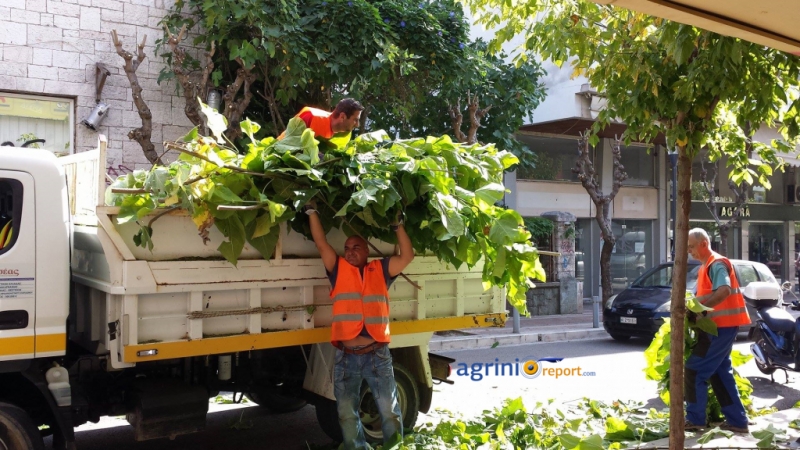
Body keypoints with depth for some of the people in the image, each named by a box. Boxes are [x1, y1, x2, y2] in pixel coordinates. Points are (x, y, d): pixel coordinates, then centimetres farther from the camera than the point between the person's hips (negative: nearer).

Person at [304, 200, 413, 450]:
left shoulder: (380, 270, 8)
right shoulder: (339, 269, 7)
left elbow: (407, 255, 2)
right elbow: (321, 243, 1)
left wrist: (398, 226, -1)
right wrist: (312, 211, 0)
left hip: (377, 354, -1)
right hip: (346, 356, 1)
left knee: (390, 412, 7)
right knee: (347, 415, 12)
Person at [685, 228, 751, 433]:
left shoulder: (717, 264, -14)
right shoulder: (705, 268, 17)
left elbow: (724, 291, -29)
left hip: (721, 326, -10)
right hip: (718, 326, 10)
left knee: (695, 370, -8)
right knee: (719, 373, 13)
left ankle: (695, 419, -2)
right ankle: (737, 421, 17)